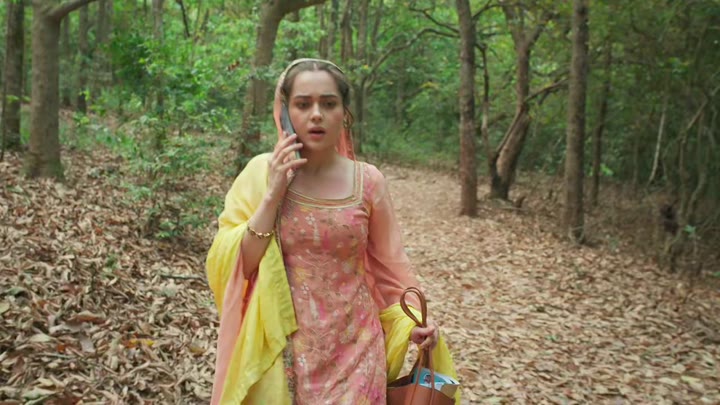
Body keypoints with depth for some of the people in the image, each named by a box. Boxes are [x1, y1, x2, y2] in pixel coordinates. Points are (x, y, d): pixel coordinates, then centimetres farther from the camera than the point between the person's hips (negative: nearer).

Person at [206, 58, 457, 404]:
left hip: (353, 350, 1)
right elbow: (231, 268, -8)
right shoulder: (262, 172, -5)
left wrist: (413, 322, -9)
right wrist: (272, 195, -16)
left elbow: (388, 267, 7)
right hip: (280, 351, 0)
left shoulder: (368, 181, -3)